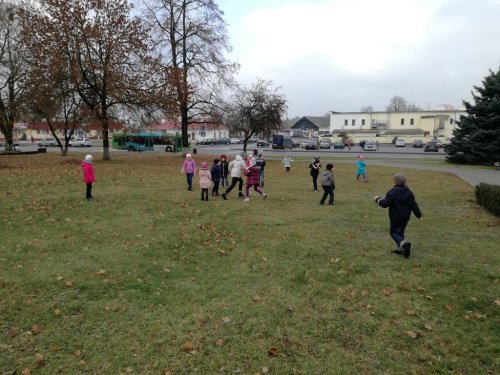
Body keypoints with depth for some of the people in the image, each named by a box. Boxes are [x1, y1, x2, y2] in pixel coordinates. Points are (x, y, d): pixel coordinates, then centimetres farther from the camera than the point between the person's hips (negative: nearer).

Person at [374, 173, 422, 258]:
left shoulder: (392, 192, -16)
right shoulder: (409, 192, 1)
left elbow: (385, 203, -19)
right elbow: (414, 205, 3)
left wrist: (378, 200, -1)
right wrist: (419, 215, 12)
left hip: (395, 217, -6)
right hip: (406, 217, 6)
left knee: (393, 232, 4)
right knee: (400, 232, 20)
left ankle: (403, 243, -21)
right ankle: (400, 248, 23)